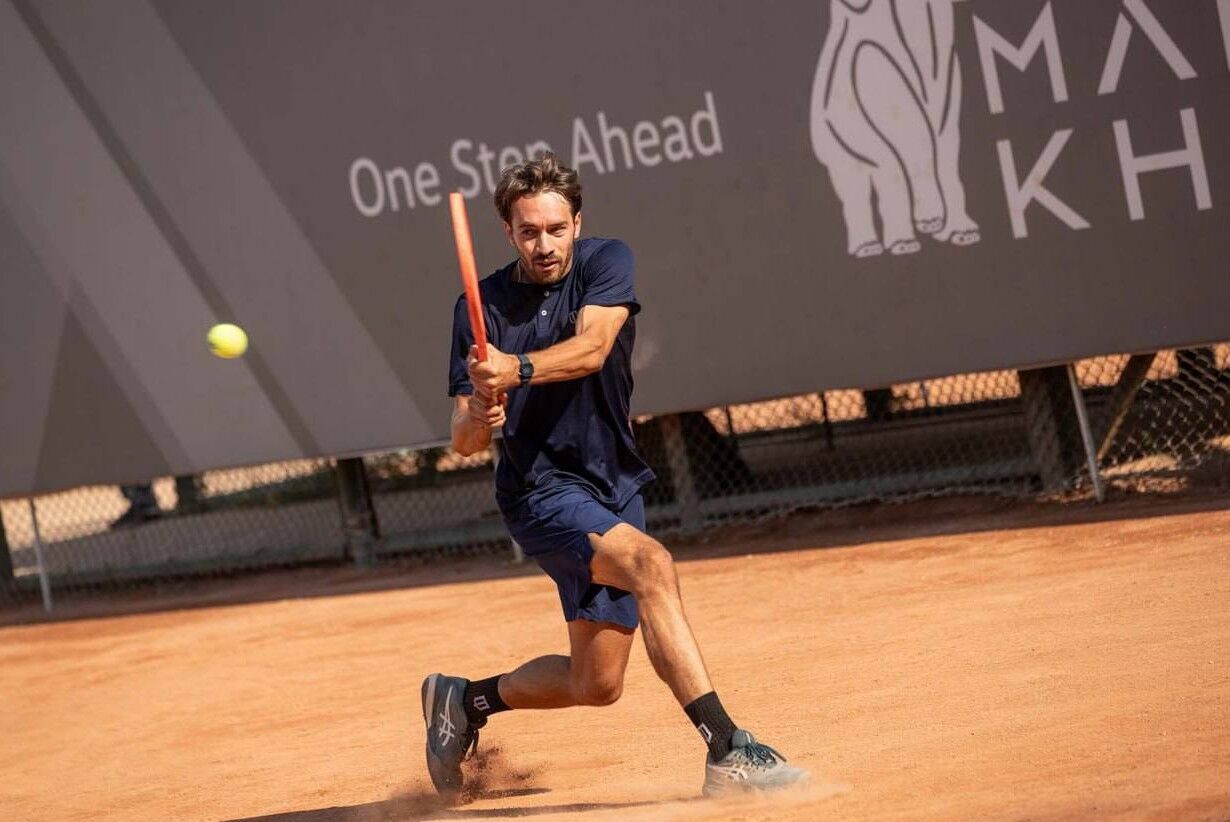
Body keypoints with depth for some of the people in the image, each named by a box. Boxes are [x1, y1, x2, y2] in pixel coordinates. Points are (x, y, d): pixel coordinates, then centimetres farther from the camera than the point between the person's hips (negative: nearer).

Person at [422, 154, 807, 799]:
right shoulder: (483, 308, -4)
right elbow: (463, 443, -5)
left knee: (596, 684, 7)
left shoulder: (606, 263, -3)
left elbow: (590, 349, -23)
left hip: (613, 488, 4)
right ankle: (726, 753, -39)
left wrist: (518, 370, -41)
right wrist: (479, 415, -29)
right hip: (540, 488, -4)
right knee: (651, 563, -32)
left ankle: (465, 700, 33)